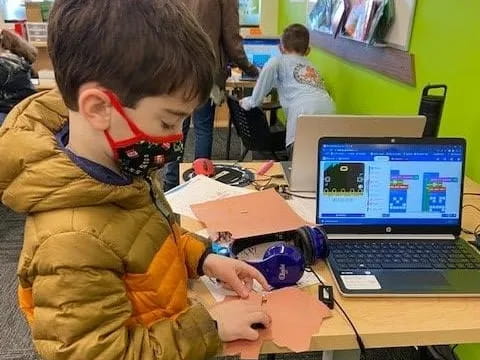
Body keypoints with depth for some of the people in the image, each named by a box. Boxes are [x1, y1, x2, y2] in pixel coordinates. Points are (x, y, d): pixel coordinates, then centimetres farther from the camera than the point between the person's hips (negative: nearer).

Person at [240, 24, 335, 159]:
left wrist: (251, 102, 8)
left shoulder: (280, 61, 19)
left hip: (305, 110, -6)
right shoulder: (311, 66, 37)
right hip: (329, 111, 6)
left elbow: (269, 68, -2)